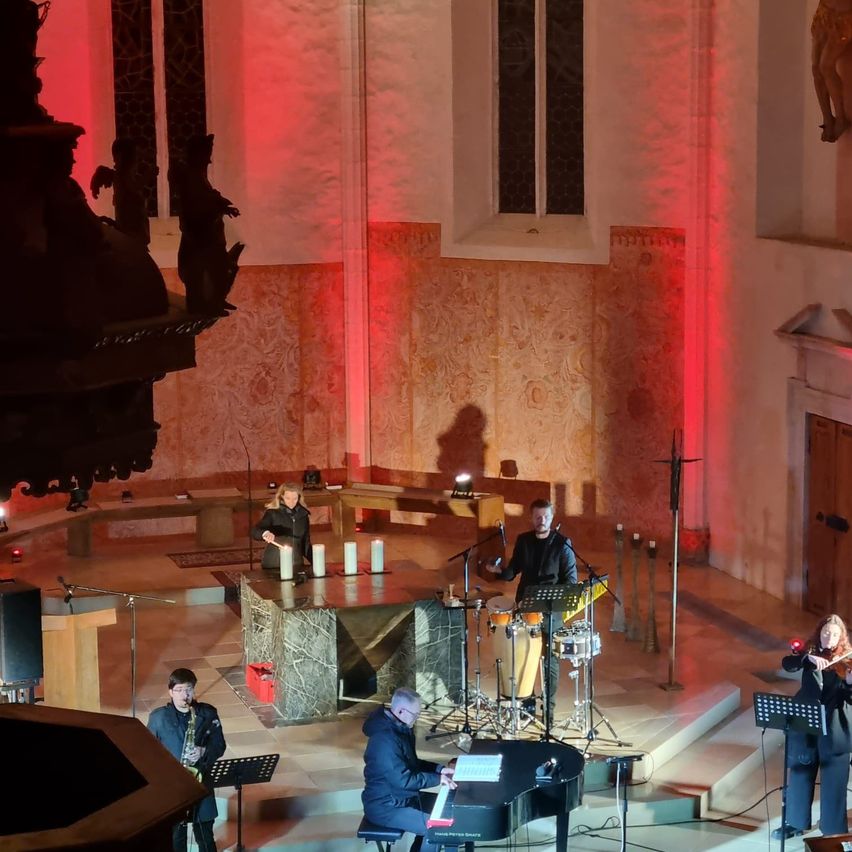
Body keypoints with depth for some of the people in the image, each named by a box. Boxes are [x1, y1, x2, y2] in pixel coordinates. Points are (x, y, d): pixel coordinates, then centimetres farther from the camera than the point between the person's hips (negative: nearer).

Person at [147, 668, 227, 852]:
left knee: (205, 836, 10)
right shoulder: (158, 717, -5)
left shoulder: (208, 714, -2)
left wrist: (203, 752, -19)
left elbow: (219, 746, 1)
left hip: (201, 782, 1)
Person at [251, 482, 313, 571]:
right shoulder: (272, 513, -5)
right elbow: (254, 531, -17)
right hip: (273, 565, -3)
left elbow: (306, 543, 13)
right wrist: (265, 533, -38)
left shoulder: (303, 515, 6)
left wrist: (315, 563, 2)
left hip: (296, 565, 3)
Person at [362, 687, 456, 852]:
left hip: (400, 796, 11)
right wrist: (438, 779, -21)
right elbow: (403, 780, -29)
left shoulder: (399, 728, 5)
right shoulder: (385, 739, -29)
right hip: (386, 806, -11)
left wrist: (440, 769, 4)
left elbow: (411, 764, 16)